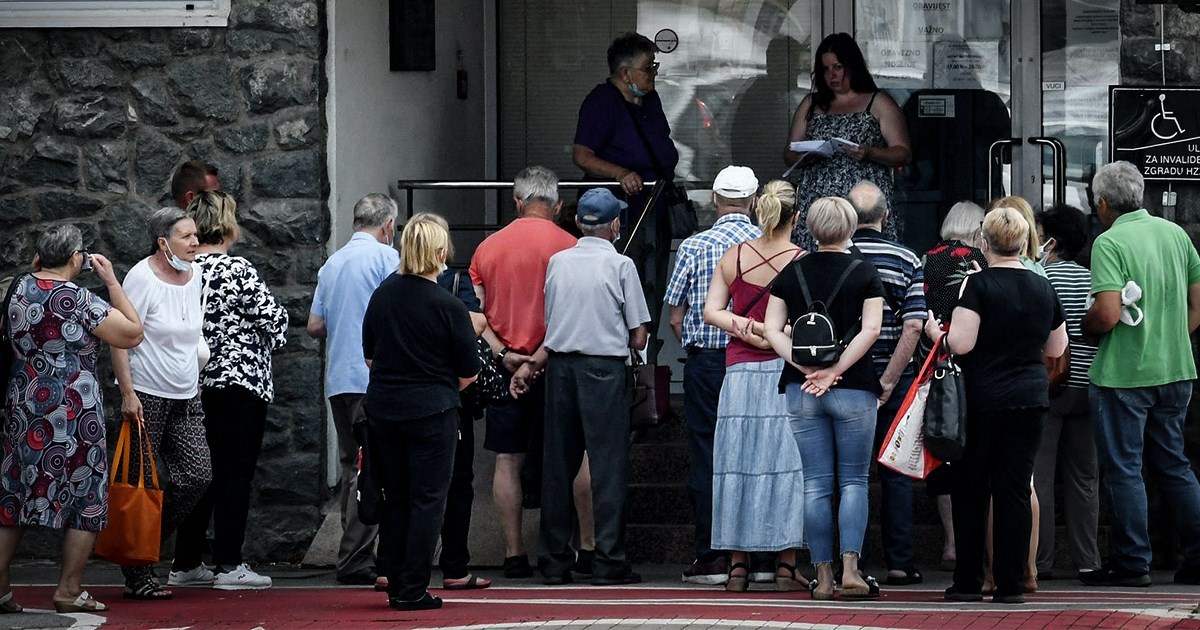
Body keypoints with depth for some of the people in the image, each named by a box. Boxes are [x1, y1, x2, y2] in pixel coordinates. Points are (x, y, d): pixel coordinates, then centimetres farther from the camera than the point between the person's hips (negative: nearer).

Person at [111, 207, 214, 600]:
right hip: (146, 397, -7)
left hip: (186, 397, 7)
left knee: (198, 475, -2)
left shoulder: (194, 275, 10)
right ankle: (138, 576, 4)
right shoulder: (142, 278, -13)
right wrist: (128, 394, -20)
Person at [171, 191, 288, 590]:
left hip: (193, 384, 6)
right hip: (240, 379, -6)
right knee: (235, 472, -2)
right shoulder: (239, 271, -13)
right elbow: (273, 318, -9)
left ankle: (186, 564, 13)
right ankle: (228, 565, -3)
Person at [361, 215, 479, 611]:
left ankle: (395, 585, 15)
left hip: (382, 410, 5)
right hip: (431, 414, -5)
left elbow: (369, 356, 12)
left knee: (395, 499, 14)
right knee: (427, 500, 2)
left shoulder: (382, 295, 2)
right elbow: (468, 373, -6)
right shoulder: (447, 307, -13)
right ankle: (412, 590, 0)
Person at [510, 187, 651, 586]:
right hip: (605, 368, -4)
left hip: (560, 366, 4)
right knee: (608, 464, -1)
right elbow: (639, 338, -2)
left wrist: (532, 365, 18)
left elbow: (553, 329, 8)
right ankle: (608, 560, -5)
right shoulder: (620, 265, -4)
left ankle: (553, 561, 11)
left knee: (558, 464, 9)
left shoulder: (557, 262, 8)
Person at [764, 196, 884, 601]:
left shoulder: (791, 272, 6)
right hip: (853, 390, -2)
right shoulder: (864, 273, -2)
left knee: (816, 484, 5)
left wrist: (806, 367, -6)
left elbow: (772, 329, 0)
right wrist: (834, 370, -12)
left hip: (801, 390, 2)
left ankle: (823, 576, 4)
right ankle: (850, 568, -9)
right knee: (854, 480, 5)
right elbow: (870, 330, -12)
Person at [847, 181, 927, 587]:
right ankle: (899, 562, 6)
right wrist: (887, 382, -10)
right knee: (895, 473, 7)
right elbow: (914, 326, -11)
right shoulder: (906, 260, -2)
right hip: (892, 379, 0)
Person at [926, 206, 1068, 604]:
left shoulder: (980, 284, -11)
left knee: (971, 491, 6)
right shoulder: (1043, 288, 6)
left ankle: (968, 582, 7)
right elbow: (1056, 348, 16)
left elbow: (961, 343, -17)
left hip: (982, 400, -4)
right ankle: (1011, 583, 2)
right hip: (1029, 399, 4)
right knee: (1015, 489, 4)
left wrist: (935, 331, 1)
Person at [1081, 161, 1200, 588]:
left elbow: (1108, 314, -22)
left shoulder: (1110, 243, -14)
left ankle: (1132, 563, 4)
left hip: (1123, 373, -6)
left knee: (1123, 468, 2)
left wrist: (1085, 329, -2)